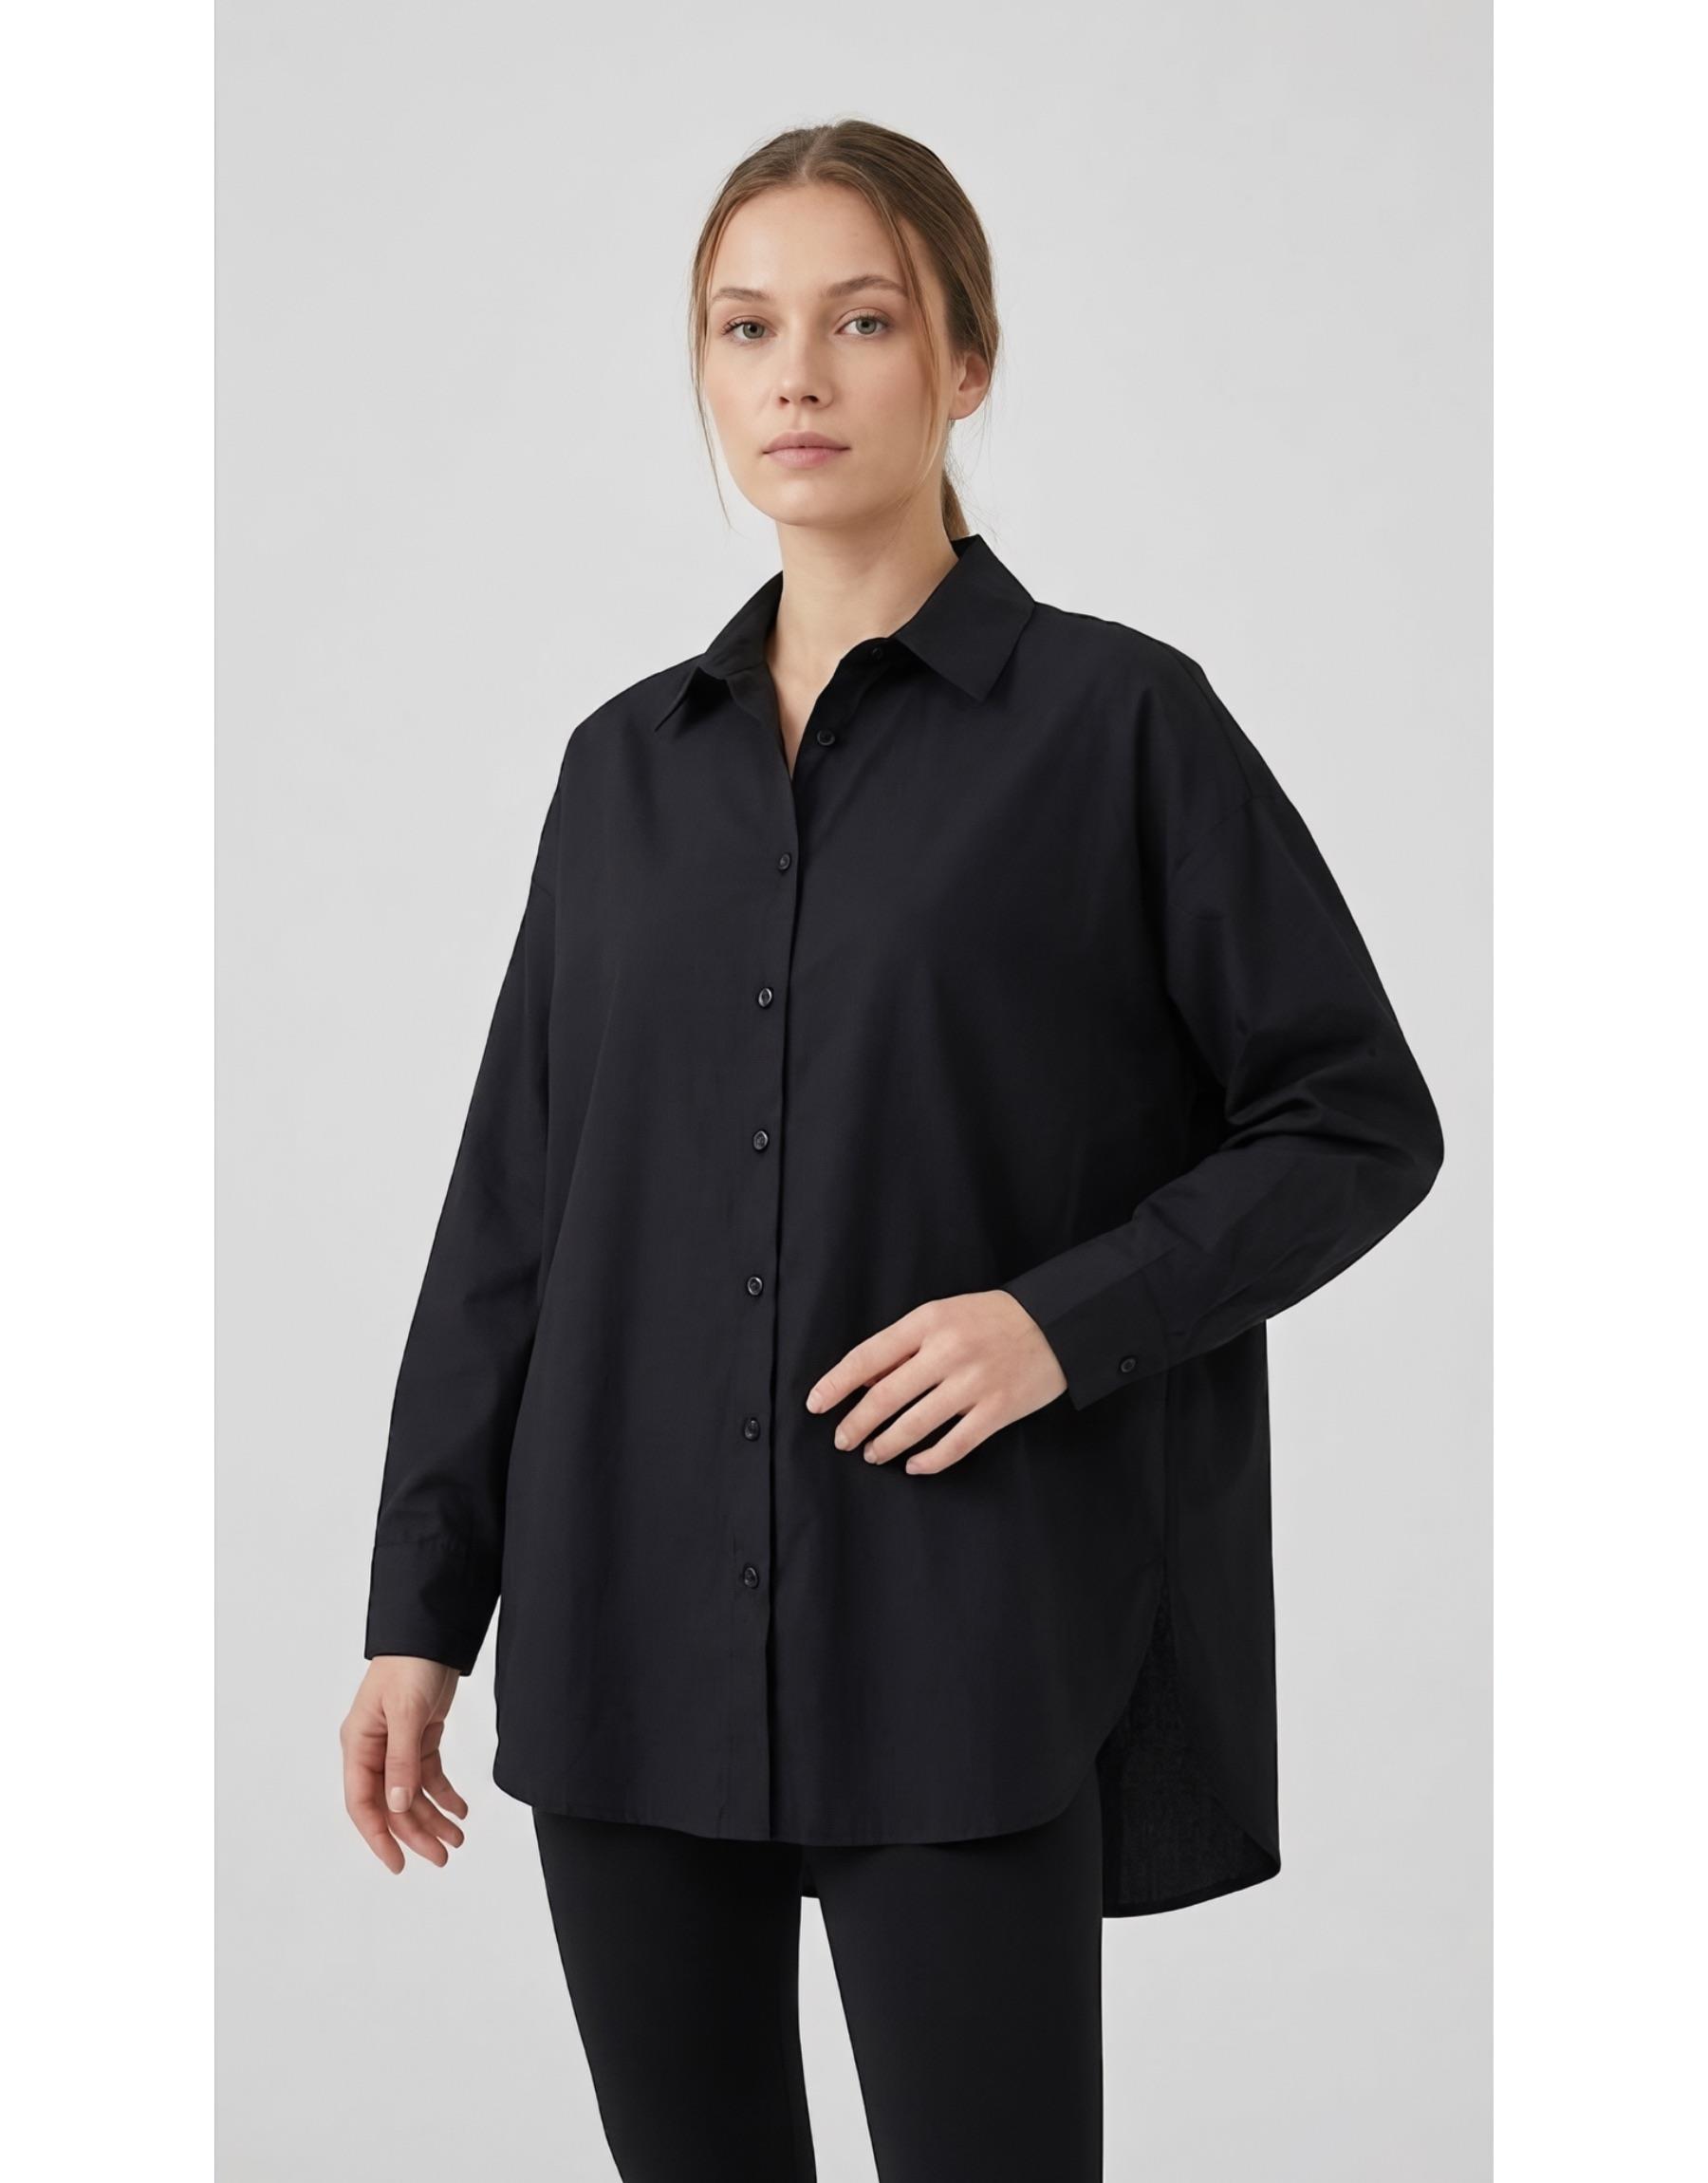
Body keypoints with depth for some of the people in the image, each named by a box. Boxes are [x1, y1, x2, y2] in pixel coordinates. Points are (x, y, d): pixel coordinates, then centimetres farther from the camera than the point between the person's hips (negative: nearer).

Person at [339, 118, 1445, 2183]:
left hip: (965, 1645, -4)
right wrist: (419, 1606, 8)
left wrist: (1070, 1315, -16)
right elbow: (511, 1205, 11)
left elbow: (1360, 1120, -1)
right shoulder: (628, 761, 10)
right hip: (630, 1625, 4)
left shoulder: (1117, 719, -2)